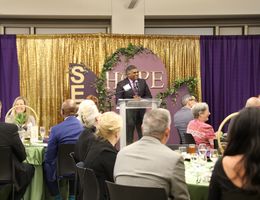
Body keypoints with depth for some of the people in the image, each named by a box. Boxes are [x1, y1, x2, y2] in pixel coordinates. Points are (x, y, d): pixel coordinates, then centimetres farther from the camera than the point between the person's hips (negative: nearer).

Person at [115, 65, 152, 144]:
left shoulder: (142, 82, 11)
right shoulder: (121, 84, -2)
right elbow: (118, 100, -8)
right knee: (129, 137, -3)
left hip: (142, 112, 4)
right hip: (129, 112, -4)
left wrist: (141, 99, -10)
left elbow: (149, 96, 11)